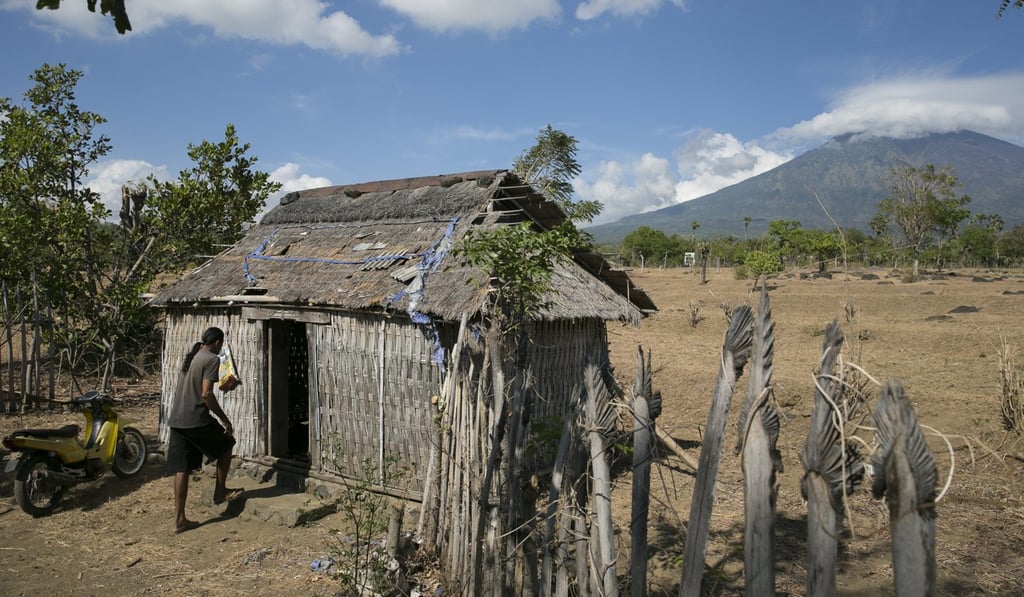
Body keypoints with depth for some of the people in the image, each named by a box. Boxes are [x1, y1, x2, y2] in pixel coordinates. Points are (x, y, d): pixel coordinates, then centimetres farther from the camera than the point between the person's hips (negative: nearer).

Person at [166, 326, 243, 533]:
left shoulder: (190, 357, 17)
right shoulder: (212, 359, -10)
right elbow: (206, 394, -19)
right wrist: (224, 419, -12)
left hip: (176, 419, 8)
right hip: (196, 419, -8)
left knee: (182, 469, 8)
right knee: (226, 444, 16)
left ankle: (179, 519, 9)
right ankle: (220, 492, 23)